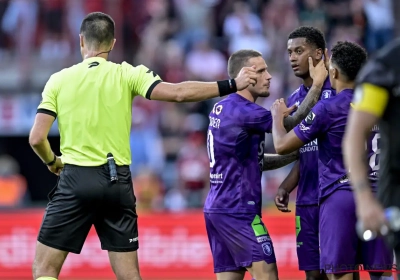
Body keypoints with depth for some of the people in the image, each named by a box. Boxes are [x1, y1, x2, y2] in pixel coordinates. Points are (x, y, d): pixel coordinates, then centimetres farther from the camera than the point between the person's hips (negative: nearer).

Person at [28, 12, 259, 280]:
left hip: (76, 180, -2)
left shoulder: (58, 80, 1)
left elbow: (37, 138, -4)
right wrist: (232, 85, -4)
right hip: (117, 182, 2)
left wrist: (52, 161, 18)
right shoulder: (127, 75, 1)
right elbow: (178, 93, -10)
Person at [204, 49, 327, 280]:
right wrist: (318, 84, 1)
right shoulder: (244, 112, -16)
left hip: (217, 208, 9)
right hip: (237, 210, -9)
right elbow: (294, 124, -6)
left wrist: (296, 154, 15)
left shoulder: (222, 109, 14)